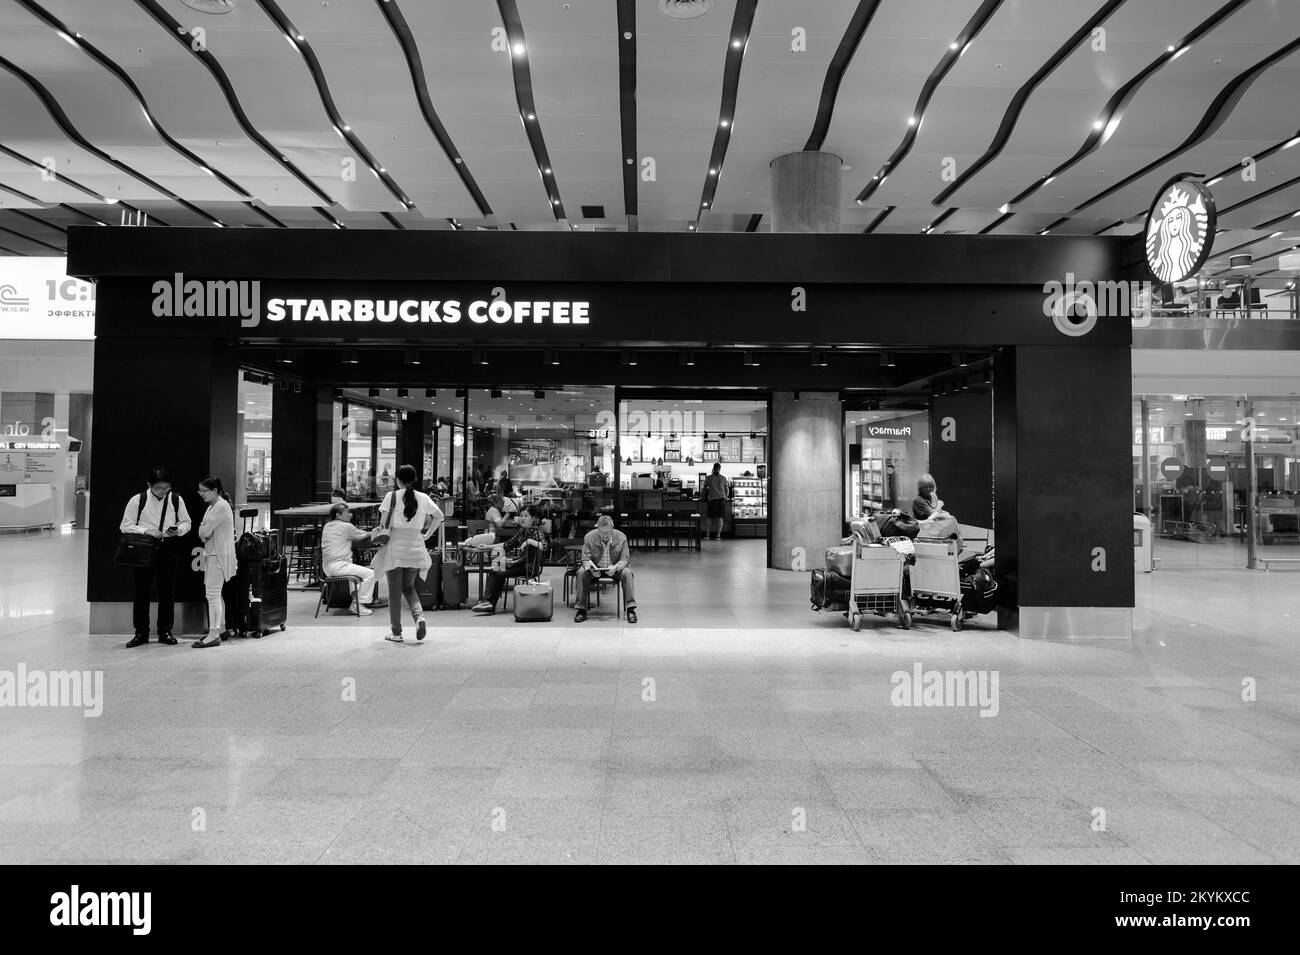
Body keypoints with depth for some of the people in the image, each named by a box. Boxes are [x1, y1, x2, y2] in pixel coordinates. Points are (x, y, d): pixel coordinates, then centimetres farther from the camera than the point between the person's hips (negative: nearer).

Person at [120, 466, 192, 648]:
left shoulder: (176, 500, 3)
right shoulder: (137, 500, -2)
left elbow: (186, 522, 10)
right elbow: (125, 526, -1)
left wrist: (178, 529, -13)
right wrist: (146, 531, -16)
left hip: (169, 549, 1)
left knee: (167, 591, 5)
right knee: (141, 591, 4)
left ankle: (165, 631, 17)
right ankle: (141, 633, 15)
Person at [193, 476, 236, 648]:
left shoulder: (221, 507, -16)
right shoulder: (212, 506, 16)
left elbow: (204, 531, -20)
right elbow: (203, 533, 13)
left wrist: (202, 532, 0)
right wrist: (204, 534, -7)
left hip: (218, 556, -10)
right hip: (212, 554, 10)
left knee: (212, 593, -11)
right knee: (216, 593, 17)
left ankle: (214, 634, -11)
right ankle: (220, 627, 27)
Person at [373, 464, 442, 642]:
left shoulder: (392, 496, -5)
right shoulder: (423, 498, 5)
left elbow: (384, 524, -7)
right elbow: (439, 517, 13)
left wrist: (379, 529, 13)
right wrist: (427, 534, 19)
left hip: (395, 546, -3)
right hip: (416, 546, 3)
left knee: (394, 591, 7)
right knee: (408, 587, 19)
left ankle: (396, 632, 11)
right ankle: (419, 615, -6)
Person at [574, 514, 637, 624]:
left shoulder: (621, 537, -13)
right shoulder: (589, 537, -14)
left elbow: (625, 559, -11)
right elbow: (586, 559, -11)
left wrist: (615, 567, -32)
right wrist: (591, 569, -33)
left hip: (614, 569, 0)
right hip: (595, 569, 0)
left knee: (627, 573, -30)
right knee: (581, 573, -28)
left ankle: (630, 609, -24)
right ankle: (581, 609, -18)